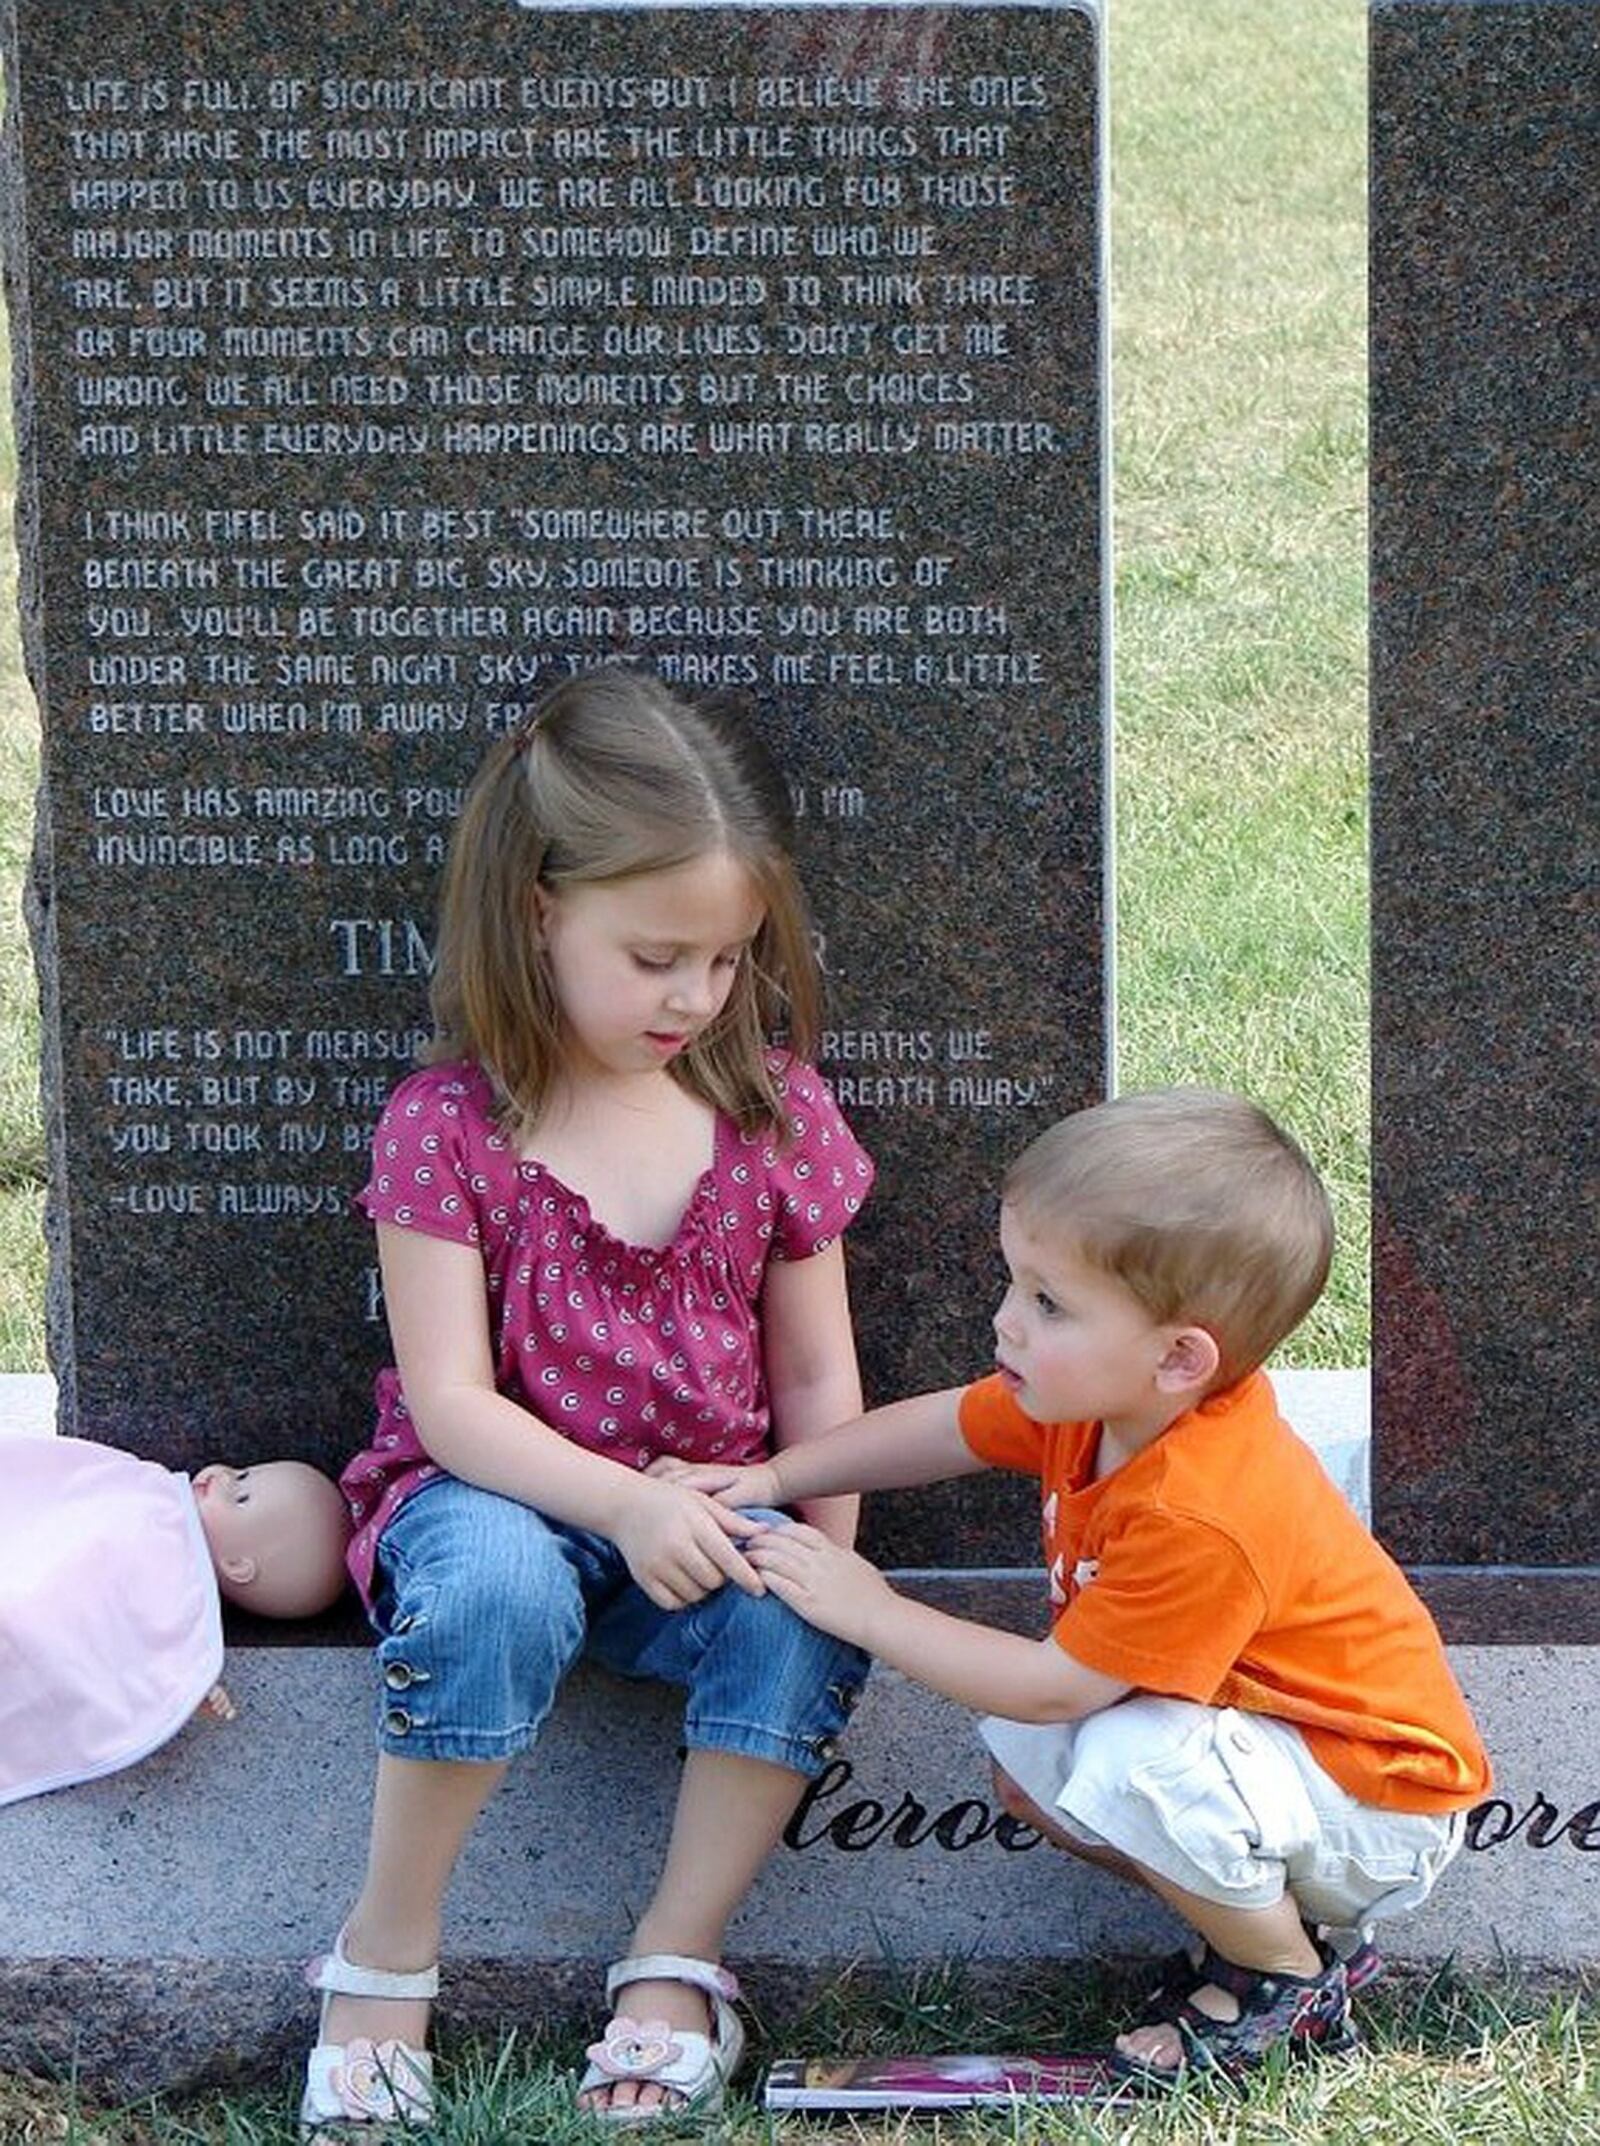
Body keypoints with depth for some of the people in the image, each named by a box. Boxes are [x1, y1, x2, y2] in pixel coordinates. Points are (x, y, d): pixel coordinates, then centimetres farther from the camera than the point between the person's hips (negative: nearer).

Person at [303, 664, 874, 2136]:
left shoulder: (772, 1111, 0)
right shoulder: (449, 1123, -10)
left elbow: (816, 1381, 5)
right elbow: (449, 1400, -14)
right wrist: (626, 1503, -28)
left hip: (714, 1514, 3)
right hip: (502, 1497, -3)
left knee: (801, 1625, -30)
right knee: (489, 1582, -37)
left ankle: (677, 1960, -16)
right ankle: (388, 1950, -19)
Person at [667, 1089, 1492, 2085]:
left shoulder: (1203, 1518, -36)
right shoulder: (1101, 1396, -10)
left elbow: (1056, 1685, -28)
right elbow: (945, 1428, 8)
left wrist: (870, 1610, -20)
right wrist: (771, 1479, -2)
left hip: (1383, 1805, -10)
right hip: (1255, 1736, 10)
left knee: (1134, 1766, -32)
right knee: (1023, 1760, 8)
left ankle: (1292, 1985, -6)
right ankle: (1280, 1918, 12)